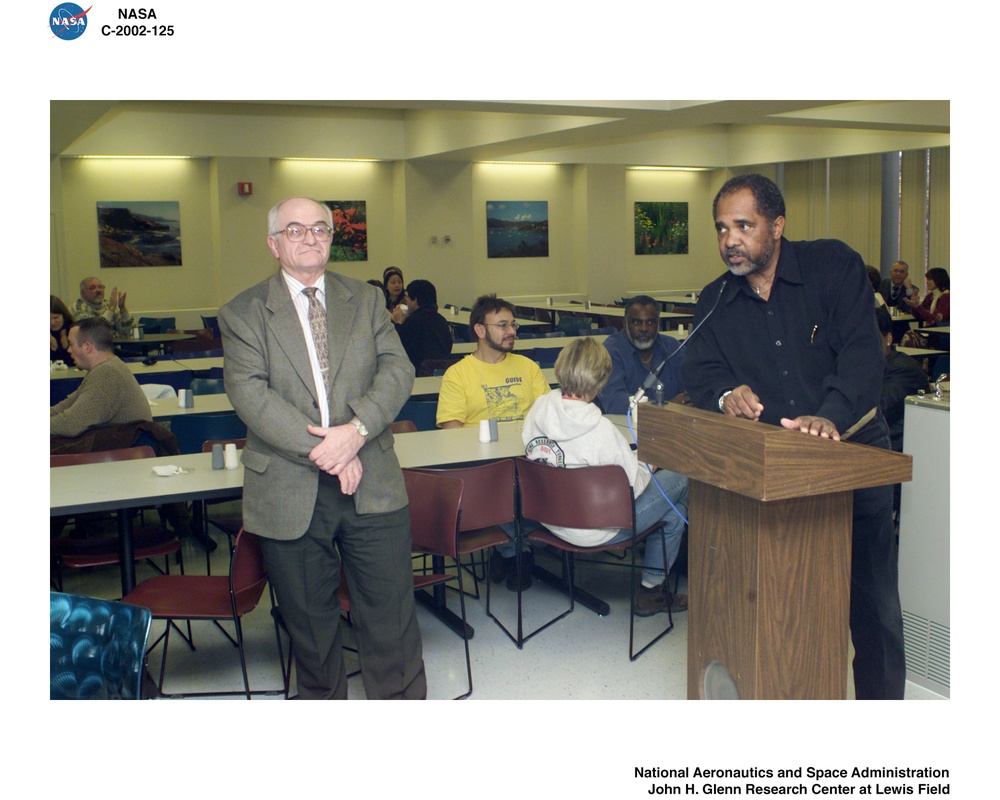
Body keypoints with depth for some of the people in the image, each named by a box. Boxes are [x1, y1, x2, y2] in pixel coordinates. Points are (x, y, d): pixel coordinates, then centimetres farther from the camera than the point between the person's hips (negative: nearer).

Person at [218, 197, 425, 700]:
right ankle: (323, 698, 34)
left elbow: (397, 370, 0)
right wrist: (322, 450, -19)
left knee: (390, 610, 6)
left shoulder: (365, 301, 11)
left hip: (372, 485, 1)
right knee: (309, 618, 13)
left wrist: (356, 430, -18)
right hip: (290, 492, -1)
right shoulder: (243, 313, 2)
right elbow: (248, 393, -11)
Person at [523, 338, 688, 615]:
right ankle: (651, 587, 20)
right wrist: (646, 464, 4)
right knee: (679, 483, 10)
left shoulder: (538, 409, -8)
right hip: (594, 528, -7)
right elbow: (633, 485, -18)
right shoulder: (600, 429, -27)